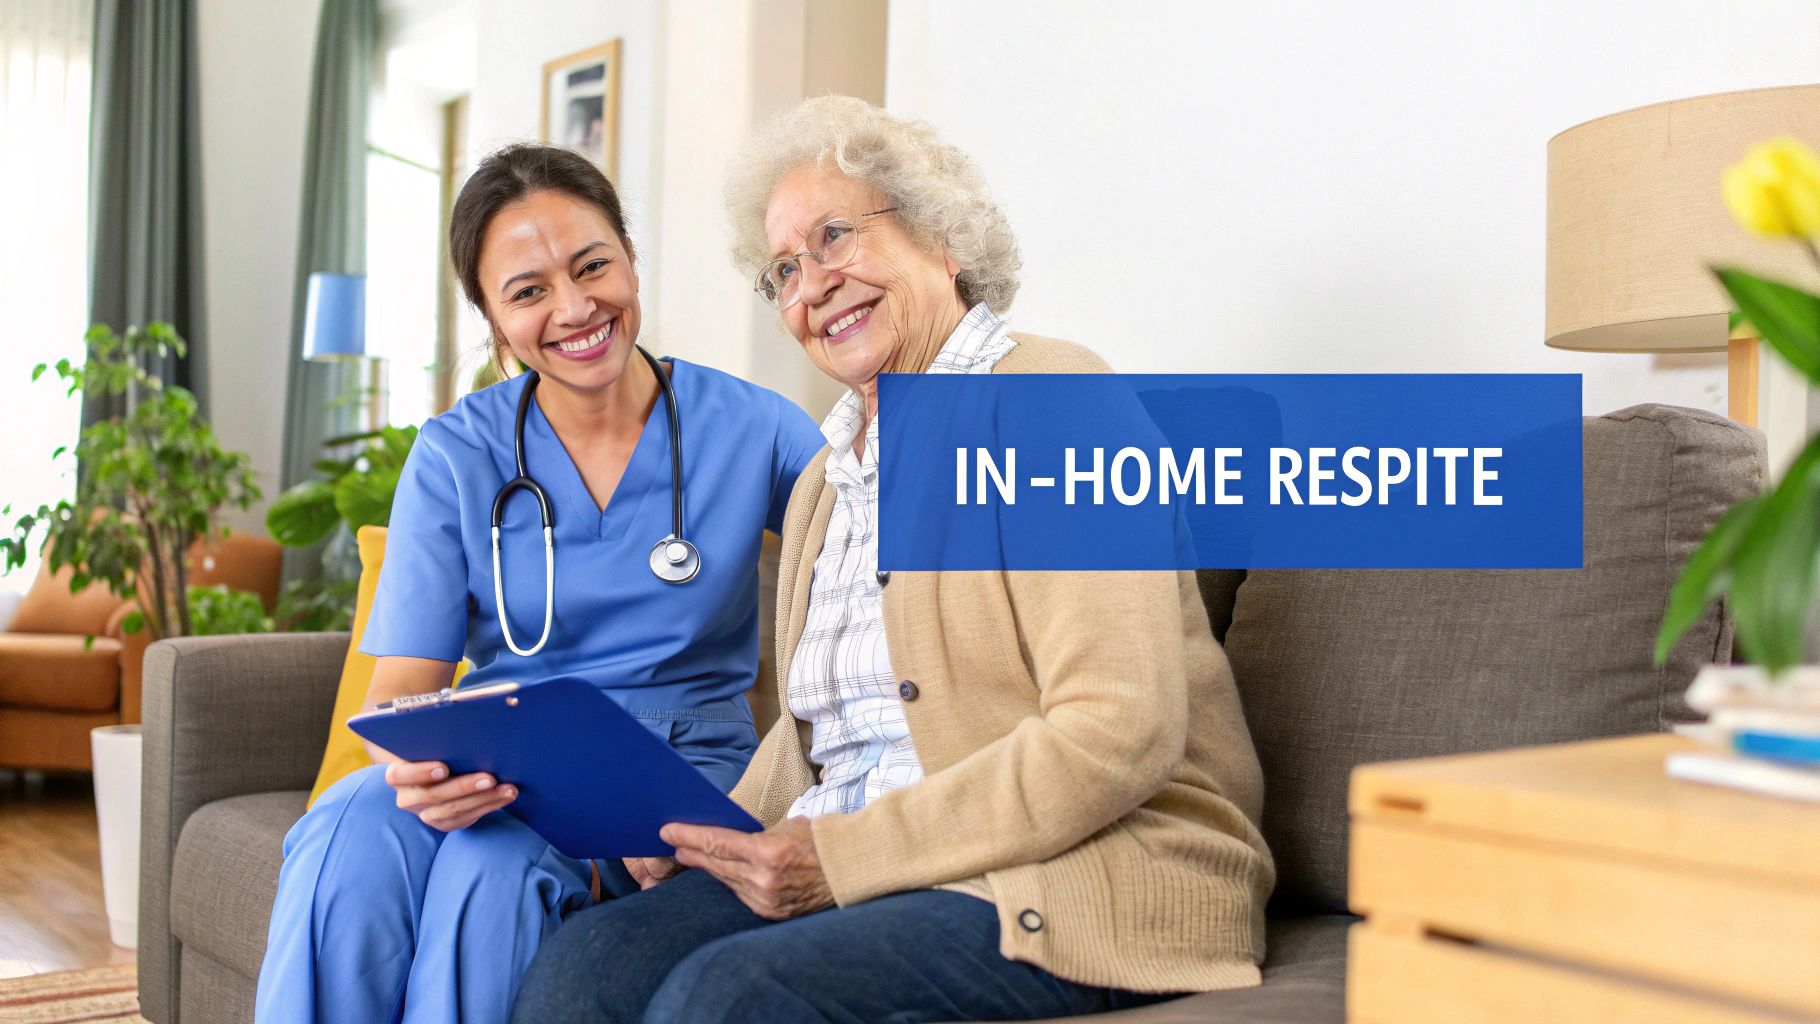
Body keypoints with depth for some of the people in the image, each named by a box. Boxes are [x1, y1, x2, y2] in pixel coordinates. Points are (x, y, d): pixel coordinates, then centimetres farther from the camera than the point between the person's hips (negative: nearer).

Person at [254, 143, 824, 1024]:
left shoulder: (750, 427, 1)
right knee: (349, 830, -32)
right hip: (503, 772, 2)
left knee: (495, 865, -33)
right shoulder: (457, 456, 3)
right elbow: (402, 682, -4)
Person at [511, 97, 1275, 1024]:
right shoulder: (825, 482, 19)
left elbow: (1119, 733, -18)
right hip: (846, 868, 7)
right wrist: (718, 836, 1)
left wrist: (847, 855, -19)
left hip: (1075, 883, -7)